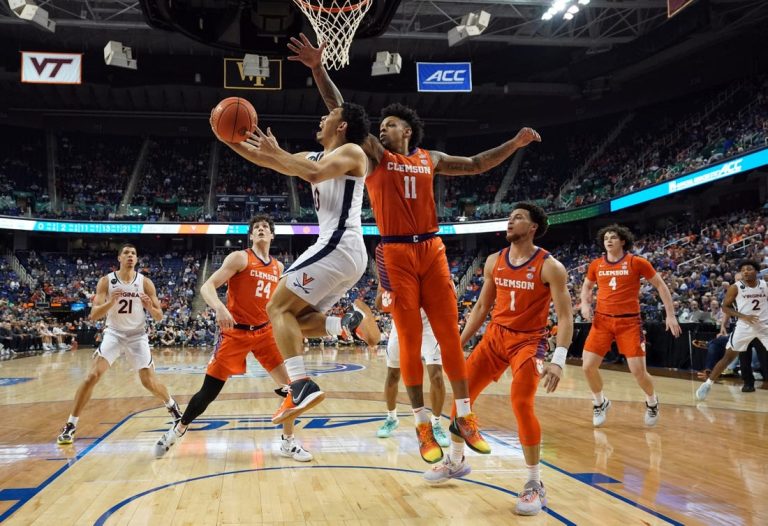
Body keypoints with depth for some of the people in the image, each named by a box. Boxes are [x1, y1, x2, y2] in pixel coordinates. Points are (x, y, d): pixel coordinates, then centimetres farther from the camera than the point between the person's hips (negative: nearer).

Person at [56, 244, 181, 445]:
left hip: (137, 336, 0)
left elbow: (159, 317, -4)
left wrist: (150, 307, -26)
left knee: (150, 383, -1)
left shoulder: (145, 282, -7)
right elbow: (93, 315, -13)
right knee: (92, 376, -16)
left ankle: (172, 405, 30)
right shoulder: (106, 281, -8)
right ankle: (71, 425, -5)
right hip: (113, 334, 0)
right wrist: (111, 302, -31)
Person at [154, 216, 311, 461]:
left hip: (265, 332, 4)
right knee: (209, 391, 0)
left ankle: (288, 442, 12)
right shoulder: (240, 257, -7)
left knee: (289, 385, -5)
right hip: (235, 332, -4)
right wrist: (219, 307, -34)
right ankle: (177, 431, 26)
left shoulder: (279, 267, 10)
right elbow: (207, 287, -15)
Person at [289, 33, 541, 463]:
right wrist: (319, 70, -13)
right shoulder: (374, 153, 5)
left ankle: (464, 417, 14)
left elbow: (476, 165, 23)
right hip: (397, 254, -3)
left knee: (450, 334, 3)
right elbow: (342, 112, -3)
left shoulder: (430, 159, 15)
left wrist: (514, 144, 13)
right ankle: (423, 425, 9)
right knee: (410, 340, -1)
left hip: (432, 250, 3)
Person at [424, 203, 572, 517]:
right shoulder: (494, 262, 4)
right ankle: (456, 462, 29)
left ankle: (535, 485, -5)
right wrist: (459, 343, 9)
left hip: (528, 340, -6)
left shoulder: (550, 267, -12)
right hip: (495, 336, 6)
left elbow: (565, 316, -15)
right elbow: (482, 307, 13)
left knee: (521, 404, -22)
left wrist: (558, 360, -26)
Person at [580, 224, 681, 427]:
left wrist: (670, 315, -2)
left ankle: (652, 401, 28)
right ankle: (600, 402, 22)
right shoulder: (596, 265, 5)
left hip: (629, 321, -3)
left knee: (638, 371, -5)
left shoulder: (637, 262, -5)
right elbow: (586, 286, 23)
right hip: (602, 320, 3)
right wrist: (585, 304, 2)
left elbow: (660, 285, 3)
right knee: (588, 366, -6)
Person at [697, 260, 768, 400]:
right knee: (728, 356, -3)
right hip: (744, 326, -2)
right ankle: (707, 384, 4)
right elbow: (725, 307, -4)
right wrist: (743, 316, -16)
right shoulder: (735, 287, -6)